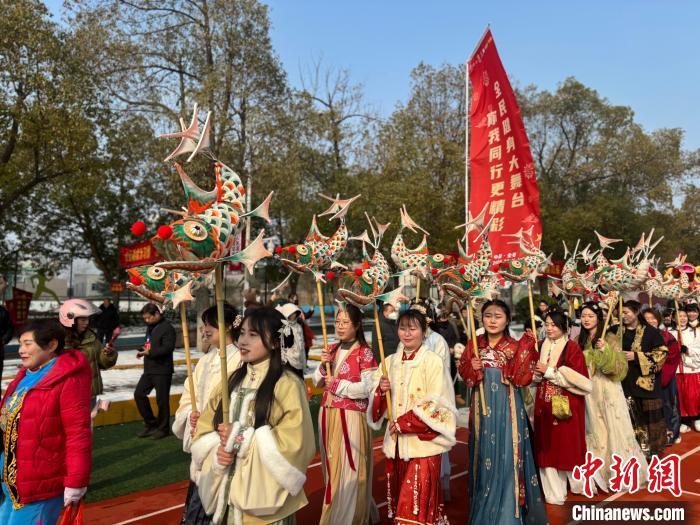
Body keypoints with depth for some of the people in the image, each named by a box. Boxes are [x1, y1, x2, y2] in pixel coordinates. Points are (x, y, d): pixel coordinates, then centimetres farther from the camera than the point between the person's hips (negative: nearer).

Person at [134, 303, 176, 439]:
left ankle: (163, 428, 17)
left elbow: (168, 347, -22)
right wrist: (142, 350, 3)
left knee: (162, 400, 1)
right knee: (139, 394, 8)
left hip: (162, 371, -8)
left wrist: (149, 352, -25)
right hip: (149, 369, 9)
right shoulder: (150, 327, 13)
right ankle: (151, 424, 22)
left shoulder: (167, 328, -13)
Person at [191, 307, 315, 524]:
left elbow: (294, 443, -19)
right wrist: (218, 451, -12)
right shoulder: (233, 381, 6)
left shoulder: (288, 385, -14)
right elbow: (204, 428, 8)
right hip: (226, 489, 5)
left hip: (265, 493, -5)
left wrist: (244, 438, -17)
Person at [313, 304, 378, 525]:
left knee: (348, 470, 0)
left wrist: (337, 384, -16)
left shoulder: (364, 352, -9)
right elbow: (318, 382, 11)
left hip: (351, 417, -6)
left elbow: (367, 388, -17)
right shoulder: (332, 350, 11)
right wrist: (323, 365, -7)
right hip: (327, 414, 6)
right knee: (332, 467, 16)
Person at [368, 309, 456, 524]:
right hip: (395, 440, 5)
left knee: (419, 498, -3)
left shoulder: (433, 361, -8)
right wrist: (381, 391, -10)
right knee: (400, 498, 13)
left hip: (422, 441, -5)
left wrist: (404, 423, -14)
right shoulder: (390, 362, 8)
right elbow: (376, 402, 12)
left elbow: (436, 404, -13)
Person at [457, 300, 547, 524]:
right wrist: (472, 368, -15)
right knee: (484, 454, 11)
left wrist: (527, 347, -17)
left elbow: (521, 379, -12)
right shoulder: (474, 345, 6)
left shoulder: (515, 346, -2)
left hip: (506, 407, -2)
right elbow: (464, 374, 6)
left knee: (505, 454, 0)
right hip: (482, 406, 3)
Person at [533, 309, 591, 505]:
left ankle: (578, 482, 29)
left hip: (566, 405, -5)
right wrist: (536, 373, -3)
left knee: (568, 444, 5)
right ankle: (554, 492, 17)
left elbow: (580, 379, -16)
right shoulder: (542, 346, 8)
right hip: (545, 404, 5)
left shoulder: (572, 347, -9)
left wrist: (550, 371, -16)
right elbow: (536, 374, 19)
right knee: (548, 447, 7)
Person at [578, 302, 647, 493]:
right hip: (587, 391, 5)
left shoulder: (610, 338, -6)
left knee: (614, 430, 0)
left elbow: (621, 366, -14)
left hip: (608, 390, -4)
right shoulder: (579, 340, 8)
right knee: (593, 431, 10)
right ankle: (599, 474, 22)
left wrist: (605, 350, -24)